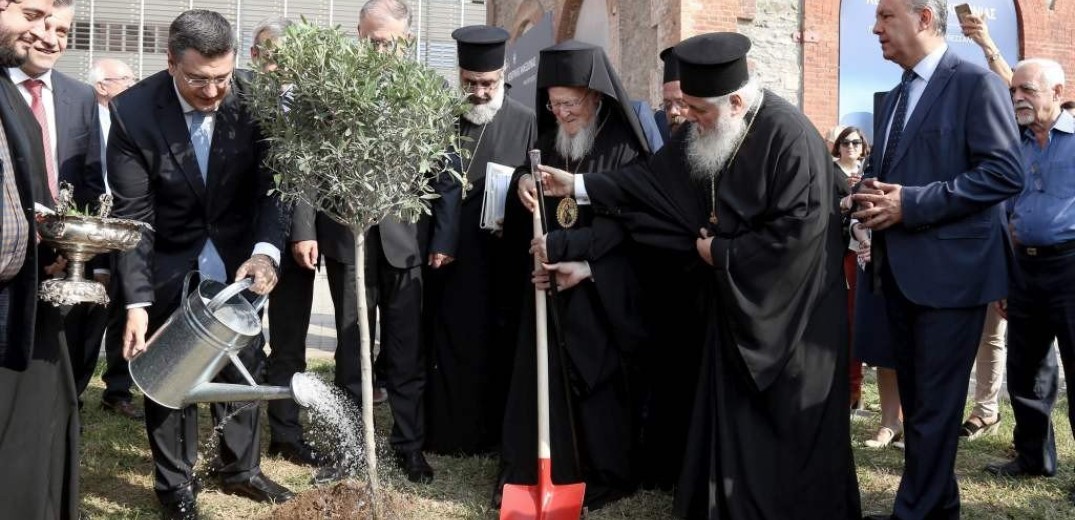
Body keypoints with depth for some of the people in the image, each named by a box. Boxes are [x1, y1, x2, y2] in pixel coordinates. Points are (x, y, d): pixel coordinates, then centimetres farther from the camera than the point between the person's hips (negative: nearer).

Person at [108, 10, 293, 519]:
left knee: (243, 365, 15)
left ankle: (240, 467, 36)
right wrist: (137, 300, -27)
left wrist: (266, 249, -33)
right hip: (170, 264, -2)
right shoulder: (132, 111, -22)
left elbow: (272, 182, -15)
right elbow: (133, 215, -20)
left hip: (237, 257, 2)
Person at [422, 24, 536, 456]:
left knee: (497, 344, 6)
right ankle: (446, 432, 16)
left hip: (501, 255, 0)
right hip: (449, 250, 0)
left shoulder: (523, 121, 2)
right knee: (448, 342, 5)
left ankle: (493, 431, 18)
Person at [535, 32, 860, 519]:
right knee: (732, 413, 14)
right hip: (735, 294, 7)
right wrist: (577, 185, 0)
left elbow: (797, 229, -25)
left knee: (786, 421, 5)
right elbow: (651, 178, 5)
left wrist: (722, 253, -16)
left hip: (789, 308, -7)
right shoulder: (708, 130, -1)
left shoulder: (789, 137, -23)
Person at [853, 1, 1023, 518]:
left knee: (935, 405, -2)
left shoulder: (976, 84, -9)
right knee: (916, 398, 16)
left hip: (950, 271, -8)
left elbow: (1004, 173, -18)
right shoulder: (894, 97, 16)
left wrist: (910, 204, -21)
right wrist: (870, 195, -3)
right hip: (900, 271, 8)